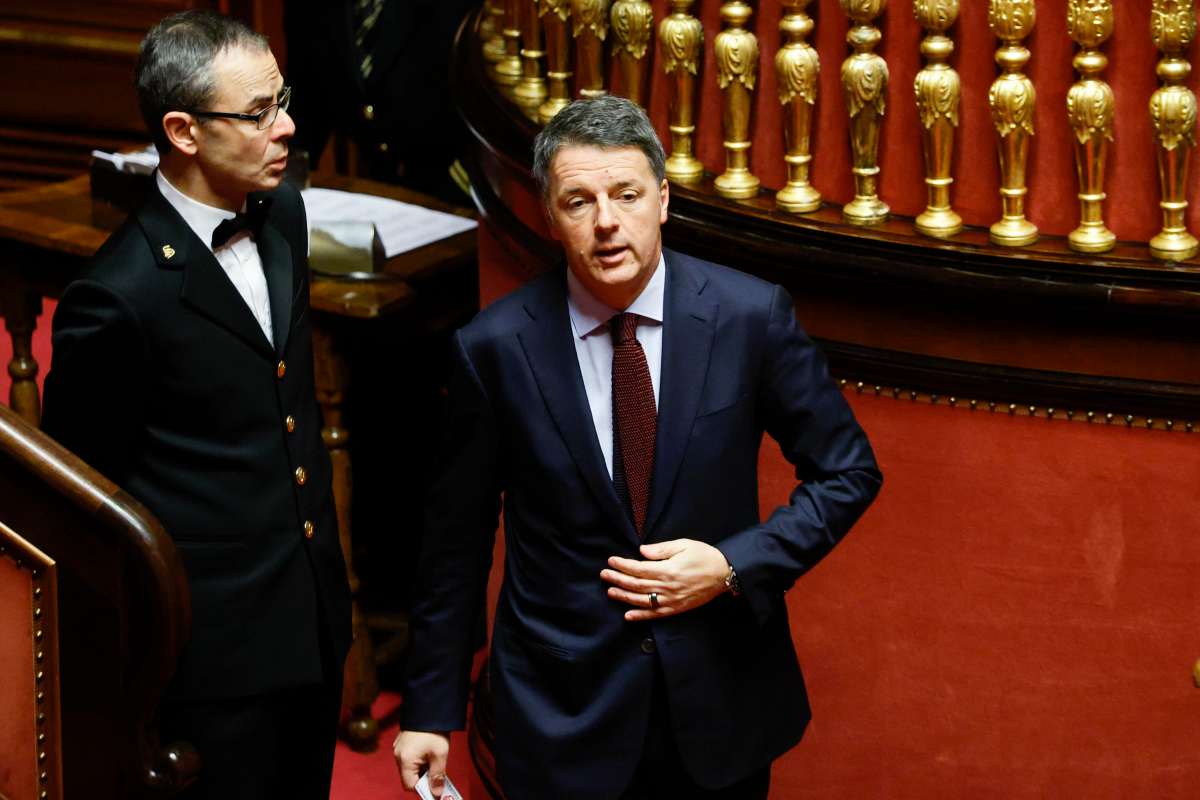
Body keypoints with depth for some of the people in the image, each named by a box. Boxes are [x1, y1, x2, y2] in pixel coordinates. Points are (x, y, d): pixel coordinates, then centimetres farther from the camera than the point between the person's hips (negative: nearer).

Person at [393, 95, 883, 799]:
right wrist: (431, 710, 1)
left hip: (722, 706, 1)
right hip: (563, 710, -1)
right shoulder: (494, 348, -10)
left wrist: (734, 567, -13)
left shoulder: (751, 315, -9)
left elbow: (848, 474, 0)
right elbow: (457, 540, -2)